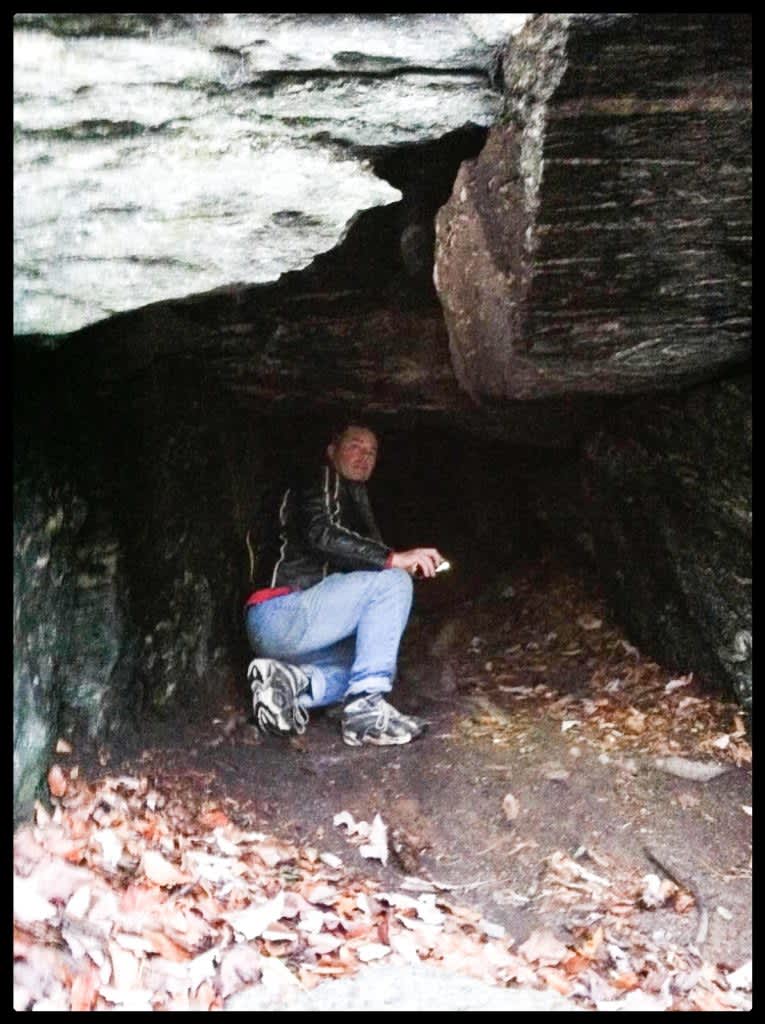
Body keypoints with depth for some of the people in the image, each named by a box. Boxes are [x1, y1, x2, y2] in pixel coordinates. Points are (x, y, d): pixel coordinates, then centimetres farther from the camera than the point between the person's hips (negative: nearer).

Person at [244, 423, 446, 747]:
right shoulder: (324, 481, -1)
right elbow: (321, 535, -22)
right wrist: (393, 558, -29)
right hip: (278, 613, -10)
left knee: (383, 667, 20)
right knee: (393, 583, -20)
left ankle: (290, 679, 0)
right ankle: (365, 710, -26)